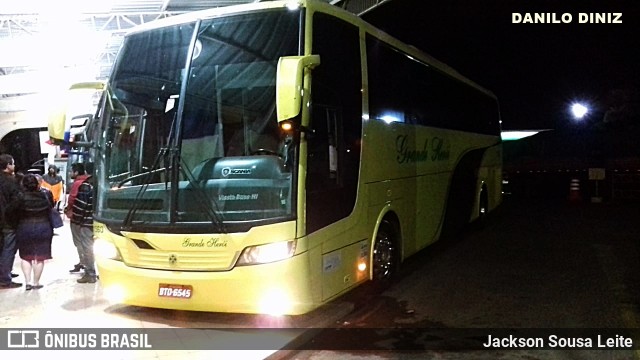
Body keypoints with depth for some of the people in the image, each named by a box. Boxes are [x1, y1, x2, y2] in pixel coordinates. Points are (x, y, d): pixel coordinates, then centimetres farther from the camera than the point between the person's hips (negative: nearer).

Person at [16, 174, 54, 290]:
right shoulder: (46, 196, -8)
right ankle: (36, 282, 14)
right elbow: (51, 208, 7)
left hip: (24, 229, 0)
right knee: (39, 257, 8)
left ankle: (28, 281, 9)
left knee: (25, 256, 14)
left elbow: (16, 213, -5)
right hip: (43, 229, 1)